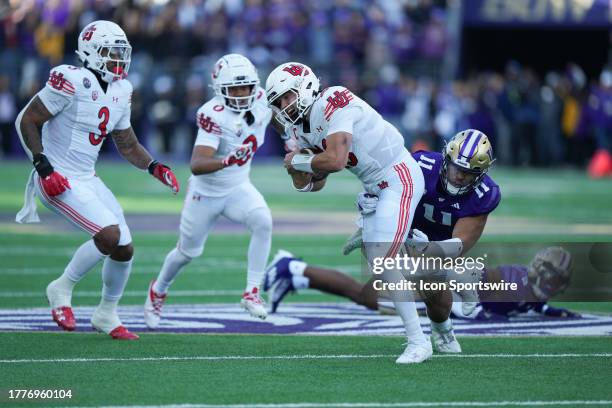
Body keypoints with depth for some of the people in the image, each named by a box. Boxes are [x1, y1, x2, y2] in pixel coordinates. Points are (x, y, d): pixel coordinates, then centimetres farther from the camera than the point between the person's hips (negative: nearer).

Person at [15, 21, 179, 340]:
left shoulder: (120, 91, 7)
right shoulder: (72, 82, -18)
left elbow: (127, 144, 17)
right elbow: (27, 121, -14)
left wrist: (154, 167, 0)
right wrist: (44, 167, -20)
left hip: (87, 179, 8)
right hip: (58, 180, -8)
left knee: (124, 248, 4)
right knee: (109, 234, -23)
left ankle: (107, 315, 26)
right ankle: (63, 289, -2)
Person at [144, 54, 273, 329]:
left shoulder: (261, 103, -13)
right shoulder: (214, 115, -31)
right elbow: (196, 165, -41)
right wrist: (227, 161, -56)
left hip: (238, 188, 4)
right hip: (206, 192, -4)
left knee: (263, 222, -27)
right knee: (188, 252, 14)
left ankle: (252, 293, -19)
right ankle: (158, 291, 45)